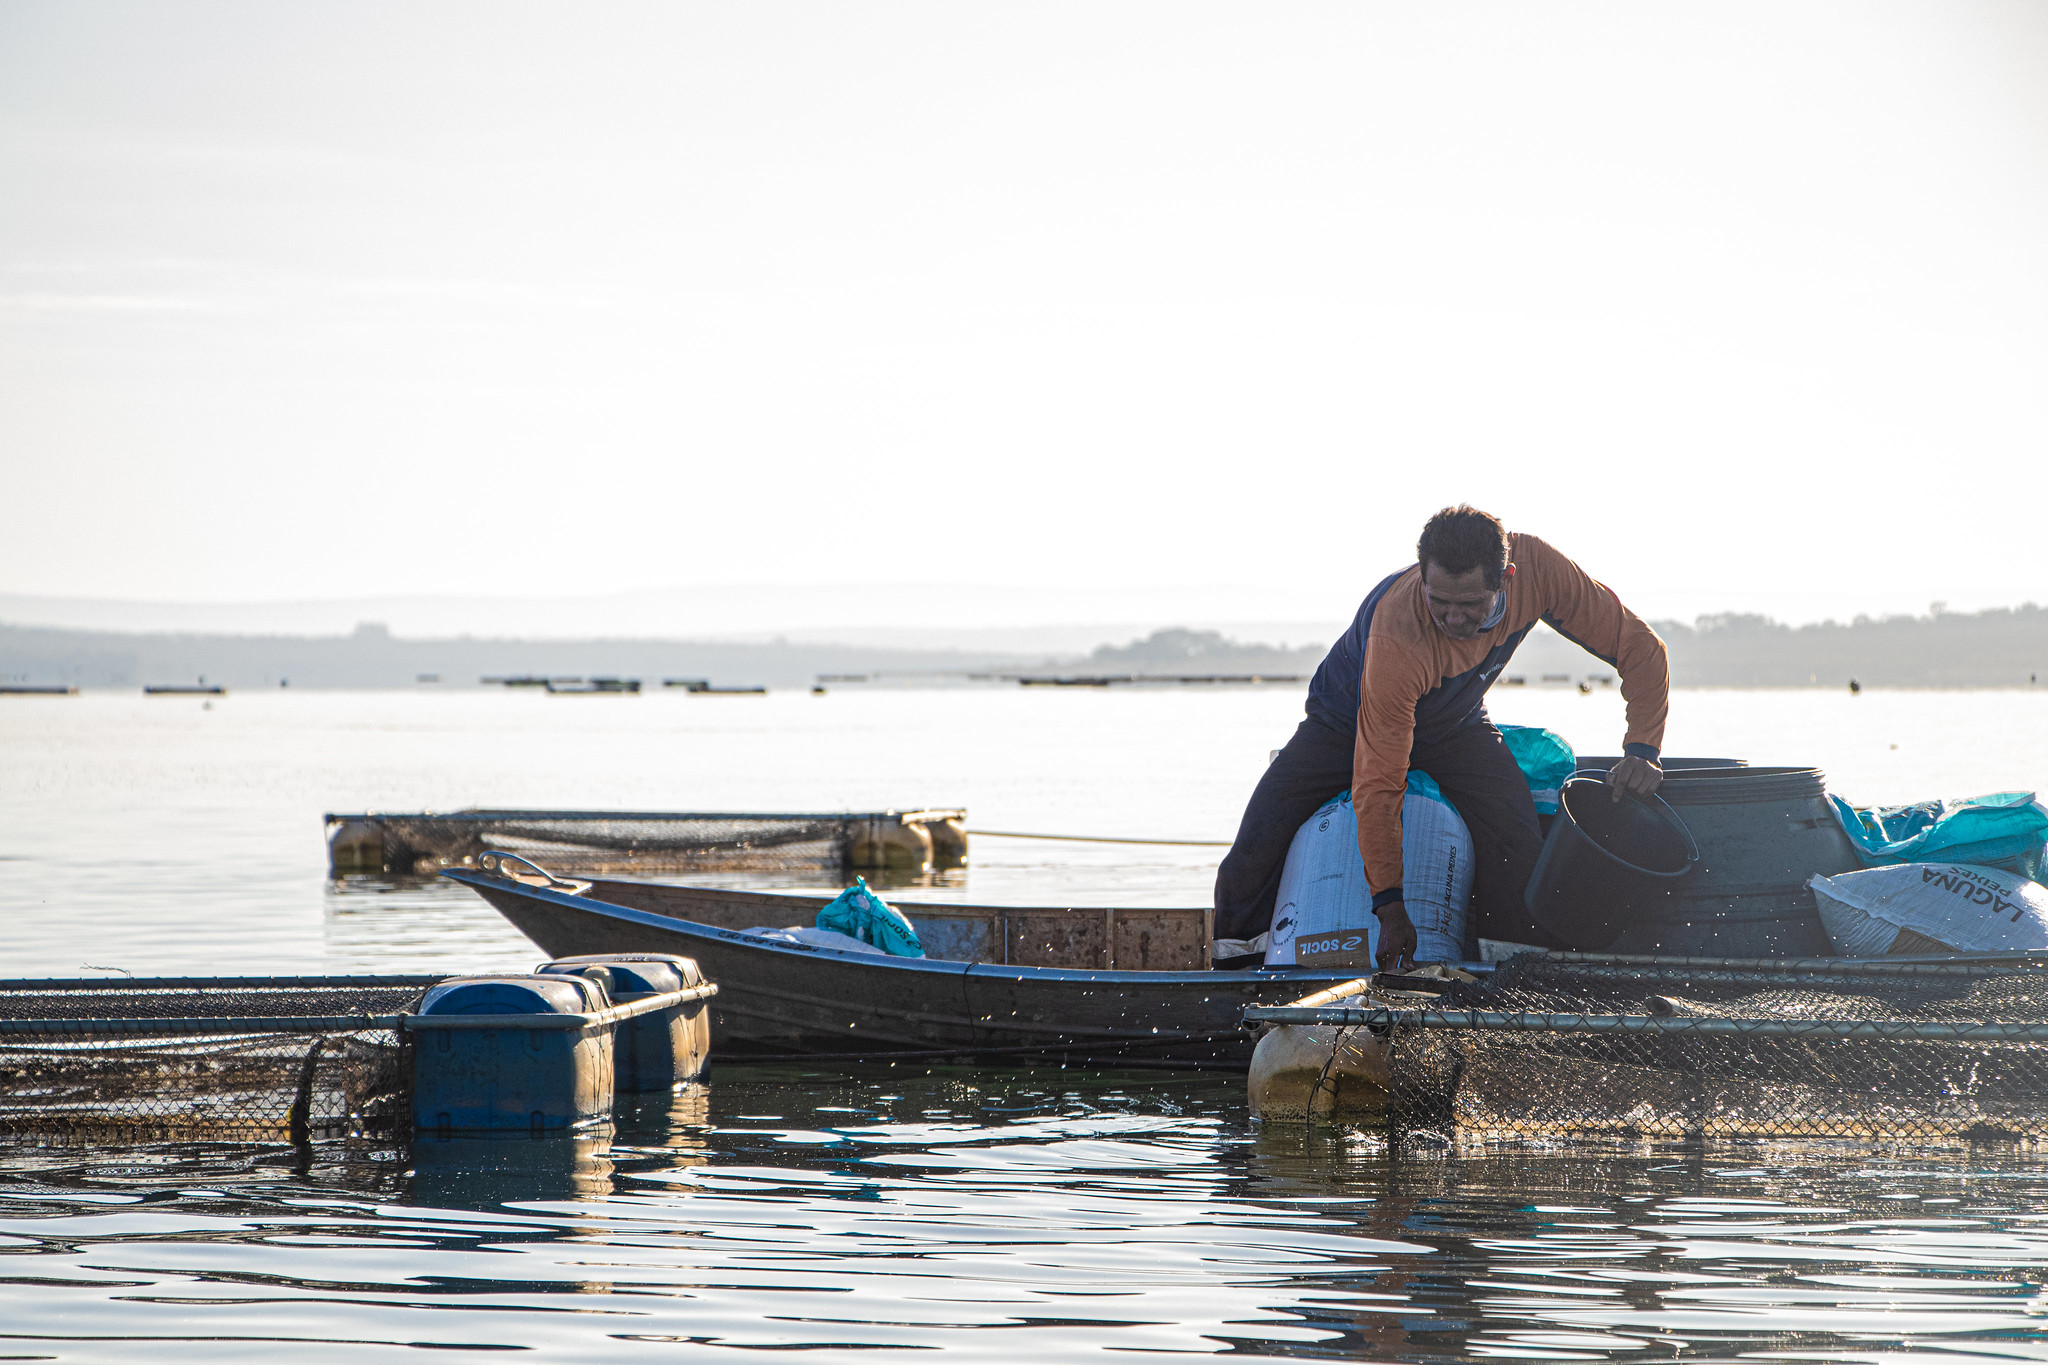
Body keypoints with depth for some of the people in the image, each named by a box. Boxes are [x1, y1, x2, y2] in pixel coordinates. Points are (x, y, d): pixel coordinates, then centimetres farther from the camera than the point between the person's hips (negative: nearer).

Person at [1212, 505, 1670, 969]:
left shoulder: (1536, 569, -31)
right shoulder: (1396, 637, -41)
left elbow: (1637, 646, -18)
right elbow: (1378, 782, -36)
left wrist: (1642, 750, -32)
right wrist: (1389, 904, -35)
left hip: (1456, 728, 3)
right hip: (1348, 723, -3)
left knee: (1520, 853, -23)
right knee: (1249, 865, -16)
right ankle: (1243, 962, 10)